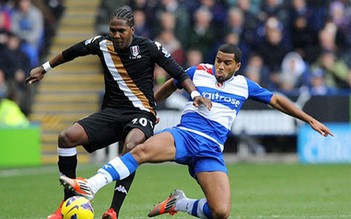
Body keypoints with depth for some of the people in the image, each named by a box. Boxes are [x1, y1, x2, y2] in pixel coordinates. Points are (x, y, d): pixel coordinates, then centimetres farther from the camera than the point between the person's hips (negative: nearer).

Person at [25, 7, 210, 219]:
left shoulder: (149, 47, -7)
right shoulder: (102, 44, 3)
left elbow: (178, 73, -5)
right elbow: (71, 52, 21)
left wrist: (195, 94, -22)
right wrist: (44, 69, 32)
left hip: (140, 114, -4)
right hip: (111, 112, 4)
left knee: (132, 146, -38)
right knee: (67, 136, -17)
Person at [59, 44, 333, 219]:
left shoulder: (244, 86, 13)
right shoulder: (199, 72, 9)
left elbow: (276, 100, 21)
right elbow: (170, 86, 26)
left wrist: (311, 121, 20)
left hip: (211, 150, 2)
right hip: (184, 135, -2)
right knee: (143, 150, -36)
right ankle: (90, 186, -44)